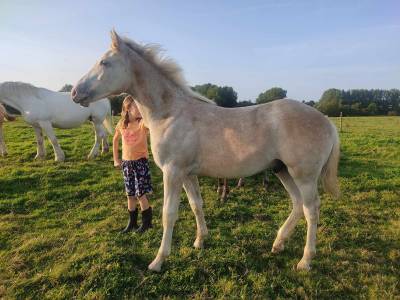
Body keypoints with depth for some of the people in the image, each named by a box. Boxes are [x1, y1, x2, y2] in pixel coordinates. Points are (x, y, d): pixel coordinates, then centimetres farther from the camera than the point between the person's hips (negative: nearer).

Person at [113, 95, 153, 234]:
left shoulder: (142, 123, -12)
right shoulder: (121, 124, 0)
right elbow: (115, 140, 16)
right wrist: (115, 159, 15)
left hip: (140, 161, -4)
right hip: (126, 162, 4)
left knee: (140, 194, -2)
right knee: (130, 195, 13)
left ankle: (147, 221, 19)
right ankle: (132, 223, 28)